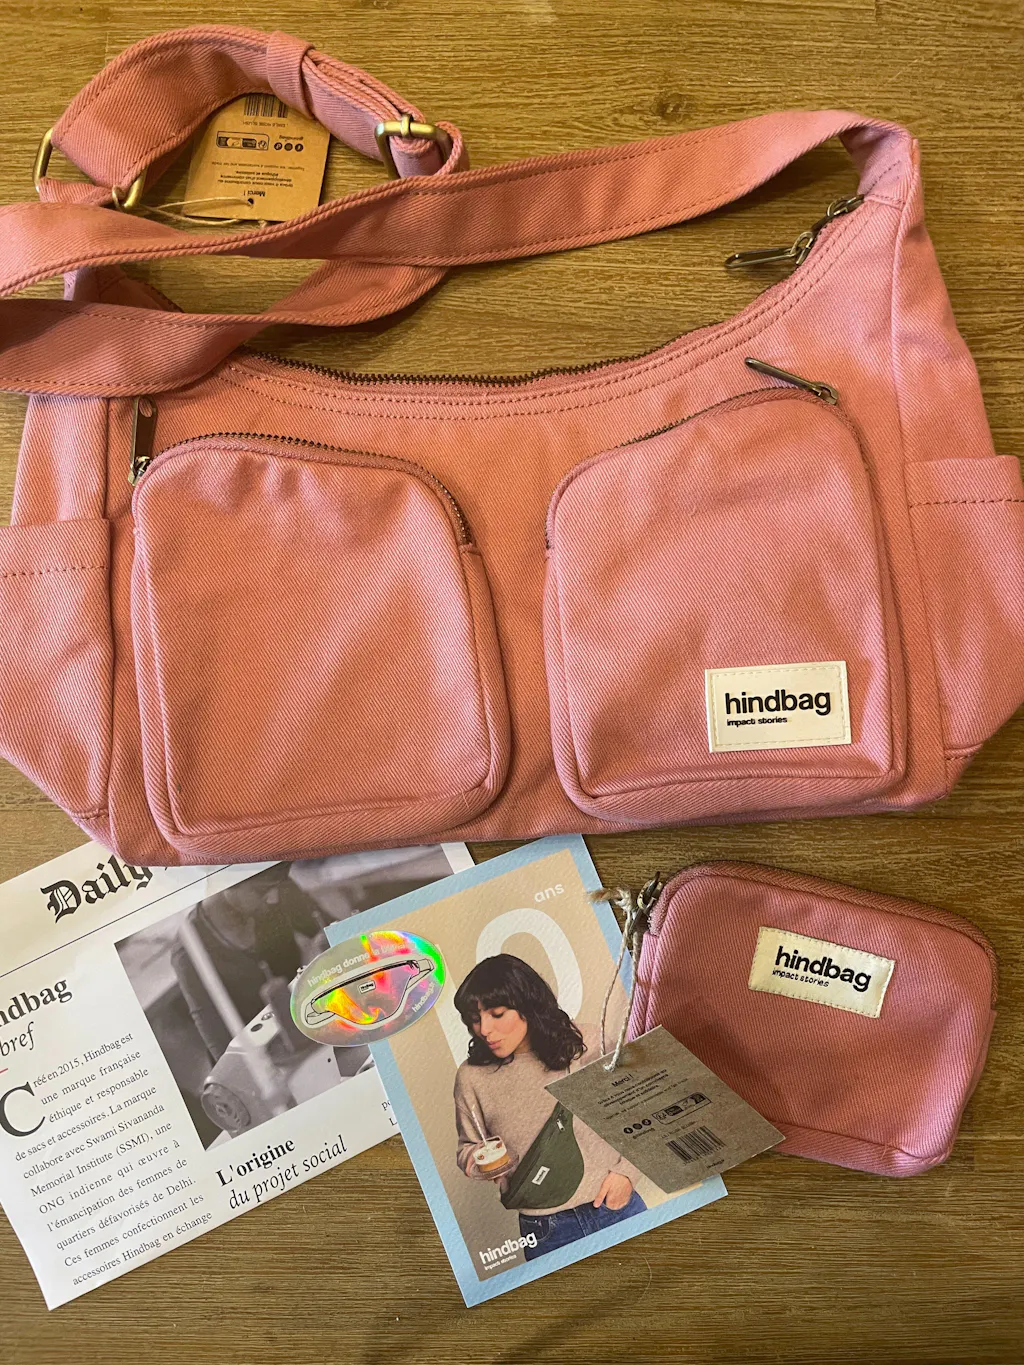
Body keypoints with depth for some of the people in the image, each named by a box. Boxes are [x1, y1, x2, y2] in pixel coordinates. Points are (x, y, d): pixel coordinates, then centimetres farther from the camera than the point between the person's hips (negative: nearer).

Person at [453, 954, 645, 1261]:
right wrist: (477, 1161, -13)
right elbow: (468, 1146, 9)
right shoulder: (471, 1077, -6)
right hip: (544, 1231, 0)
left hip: (616, 1206, 0)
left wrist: (626, 1170, -5)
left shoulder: (585, 1046, -7)